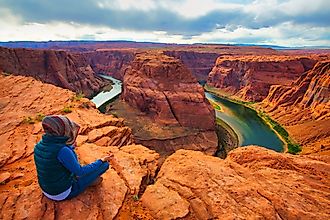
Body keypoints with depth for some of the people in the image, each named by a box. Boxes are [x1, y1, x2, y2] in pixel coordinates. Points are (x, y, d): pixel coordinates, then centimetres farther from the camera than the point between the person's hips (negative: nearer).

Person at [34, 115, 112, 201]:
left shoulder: (38, 146, -8)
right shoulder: (62, 150, -33)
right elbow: (79, 172, -22)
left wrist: (71, 147, 22)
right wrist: (101, 161, -11)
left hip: (47, 189, 8)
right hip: (64, 193, -7)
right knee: (105, 164, -3)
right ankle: (90, 179, 27)